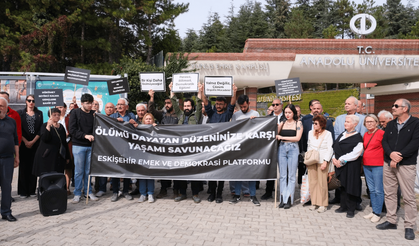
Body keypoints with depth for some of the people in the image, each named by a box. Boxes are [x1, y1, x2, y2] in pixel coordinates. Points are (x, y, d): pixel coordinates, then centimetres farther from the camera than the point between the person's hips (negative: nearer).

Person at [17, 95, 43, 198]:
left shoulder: (39, 113, 9)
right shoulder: (20, 113, 6)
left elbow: (41, 129, 4)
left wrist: (33, 141, -5)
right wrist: (25, 141, -8)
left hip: (35, 143, 1)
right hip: (24, 143, -1)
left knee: (33, 166, 2)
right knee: (23, 166, 0)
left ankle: (32, 190, 10)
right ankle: (23, 191, 6)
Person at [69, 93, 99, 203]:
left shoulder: (94, 113, 9)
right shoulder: (75, 113, 0)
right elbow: (72, 130, -7)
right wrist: (85, 135, -18)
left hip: (90, 146, 3)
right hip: (78, 145, -3)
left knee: (89, 170, 8)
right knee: (79, 171, 2)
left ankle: (88, 191, 19)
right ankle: (77, 193, 12)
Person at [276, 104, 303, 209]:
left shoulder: (298, 123, 3)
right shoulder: (282, 123, 11)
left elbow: (297, 138, -7)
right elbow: (274, 134, 5)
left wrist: (282, 137, -9)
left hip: (293, 149, -3)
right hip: (282, 148, 3)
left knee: (291, 175, 0)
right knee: (282, 175, 4)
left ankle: (289, 199, 5)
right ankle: (282, 199, 9)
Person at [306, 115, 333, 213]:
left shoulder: (327, 134, 0)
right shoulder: (310, 133, 13)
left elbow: (330, 149, -4)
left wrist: (325, 161, -13)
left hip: (322, 161, -4)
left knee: (322, 182, -4)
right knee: (312, 182, 2)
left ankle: (323, 204, 4)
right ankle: (314, 203, 11)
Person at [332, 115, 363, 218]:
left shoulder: (357, 137, -9)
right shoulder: (342, 135, 12)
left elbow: (355, 153, -16)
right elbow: (335, 148, 14)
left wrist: (341, 160, -15)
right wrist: (334, 158, -2)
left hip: (351, 166, -6)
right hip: (339, 165, 6)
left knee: (350, 186, 0)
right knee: (342, 185, 11)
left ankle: (351, 209, 11)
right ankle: (343, 206, 22)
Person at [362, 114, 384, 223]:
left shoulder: (381, 133, -9)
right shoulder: (365, 135, 12)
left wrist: (386, 161, -7)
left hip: (378, 166, -7)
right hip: (366, 165, 7)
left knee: (378, 190, -1)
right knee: (371, 189, 12)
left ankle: (377, 213, 8)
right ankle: (373, 211, 21)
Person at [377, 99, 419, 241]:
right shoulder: (391, 124, 14)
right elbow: (384, 141, 6)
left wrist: (399, 157, -16)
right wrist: (391, 154, -13)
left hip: (406, 165, -6)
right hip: (388, 163, 6)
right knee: (389, 194, 11)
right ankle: (391, 221, 23)